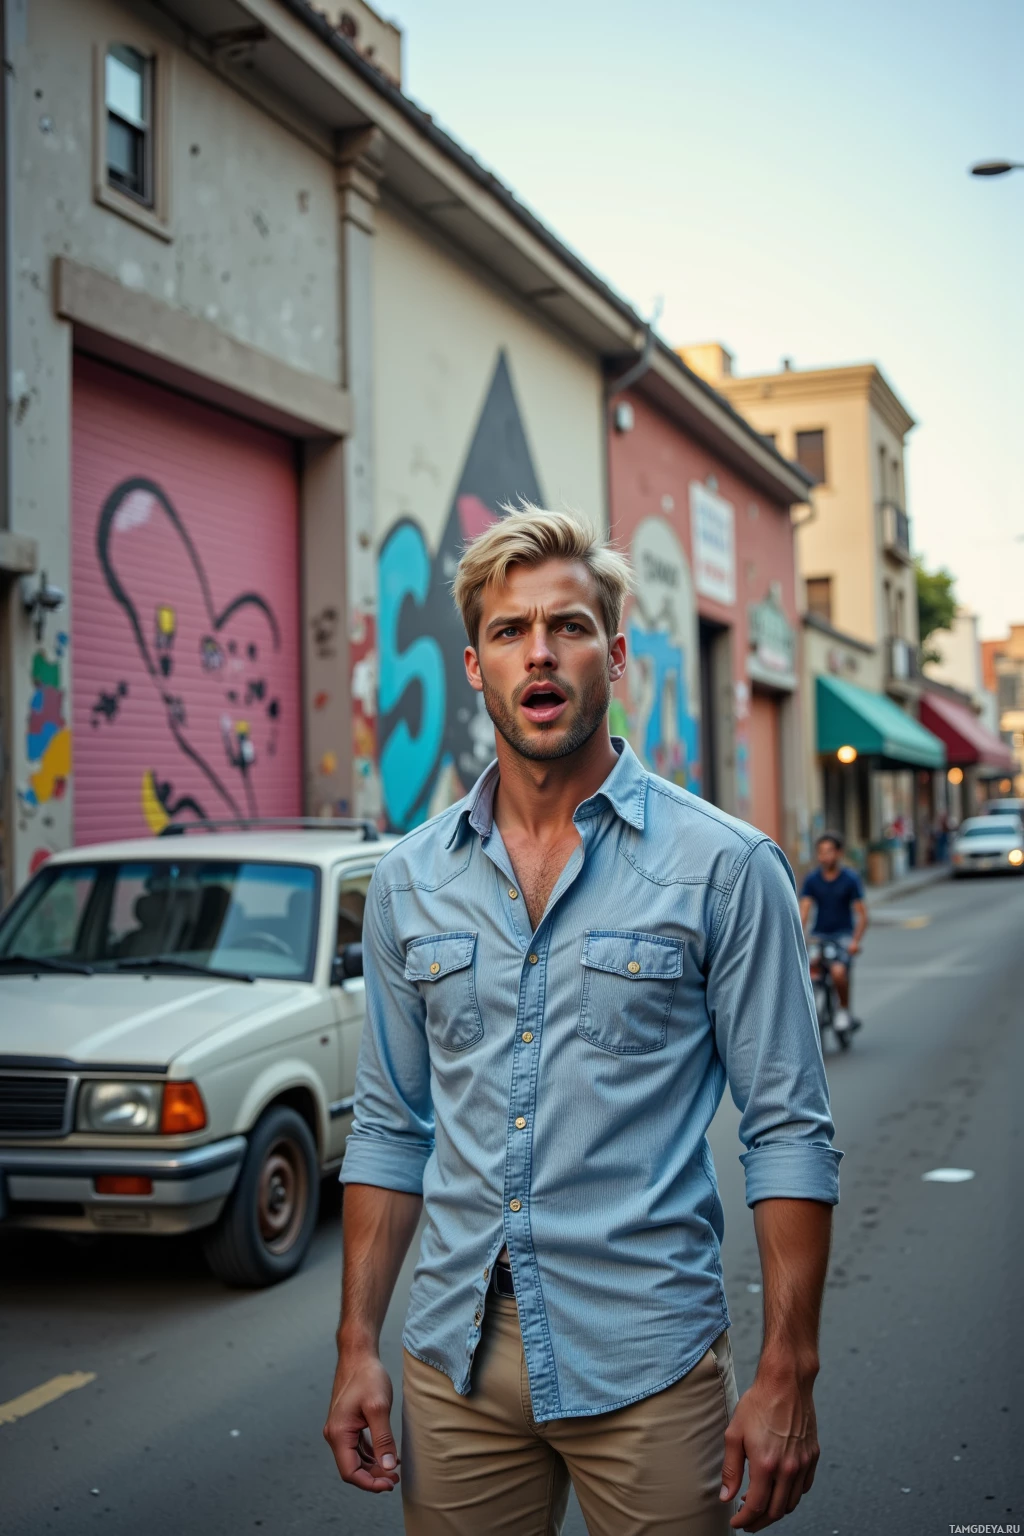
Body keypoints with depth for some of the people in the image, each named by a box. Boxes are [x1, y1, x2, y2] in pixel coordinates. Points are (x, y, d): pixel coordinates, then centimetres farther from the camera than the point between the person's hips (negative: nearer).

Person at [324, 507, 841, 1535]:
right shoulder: (409, 880, 5)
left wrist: (788, 1374, -11)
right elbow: (391, 1127, 10)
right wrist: (357, 1346, 5)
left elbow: (788, 1131, -6)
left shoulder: (725, 867, -6)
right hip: (456, 1360, 3)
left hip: (646, 1363, -3)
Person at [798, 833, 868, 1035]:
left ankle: (844, 1010, -3)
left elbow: (862, 915, -6)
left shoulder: (850, 878, -5)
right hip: (819, 934, 3)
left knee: (838, 971, -28)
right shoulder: (812, 879, 1)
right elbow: (803, 912, -4)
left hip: (843, 935, -3)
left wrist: (855, 941, -20)